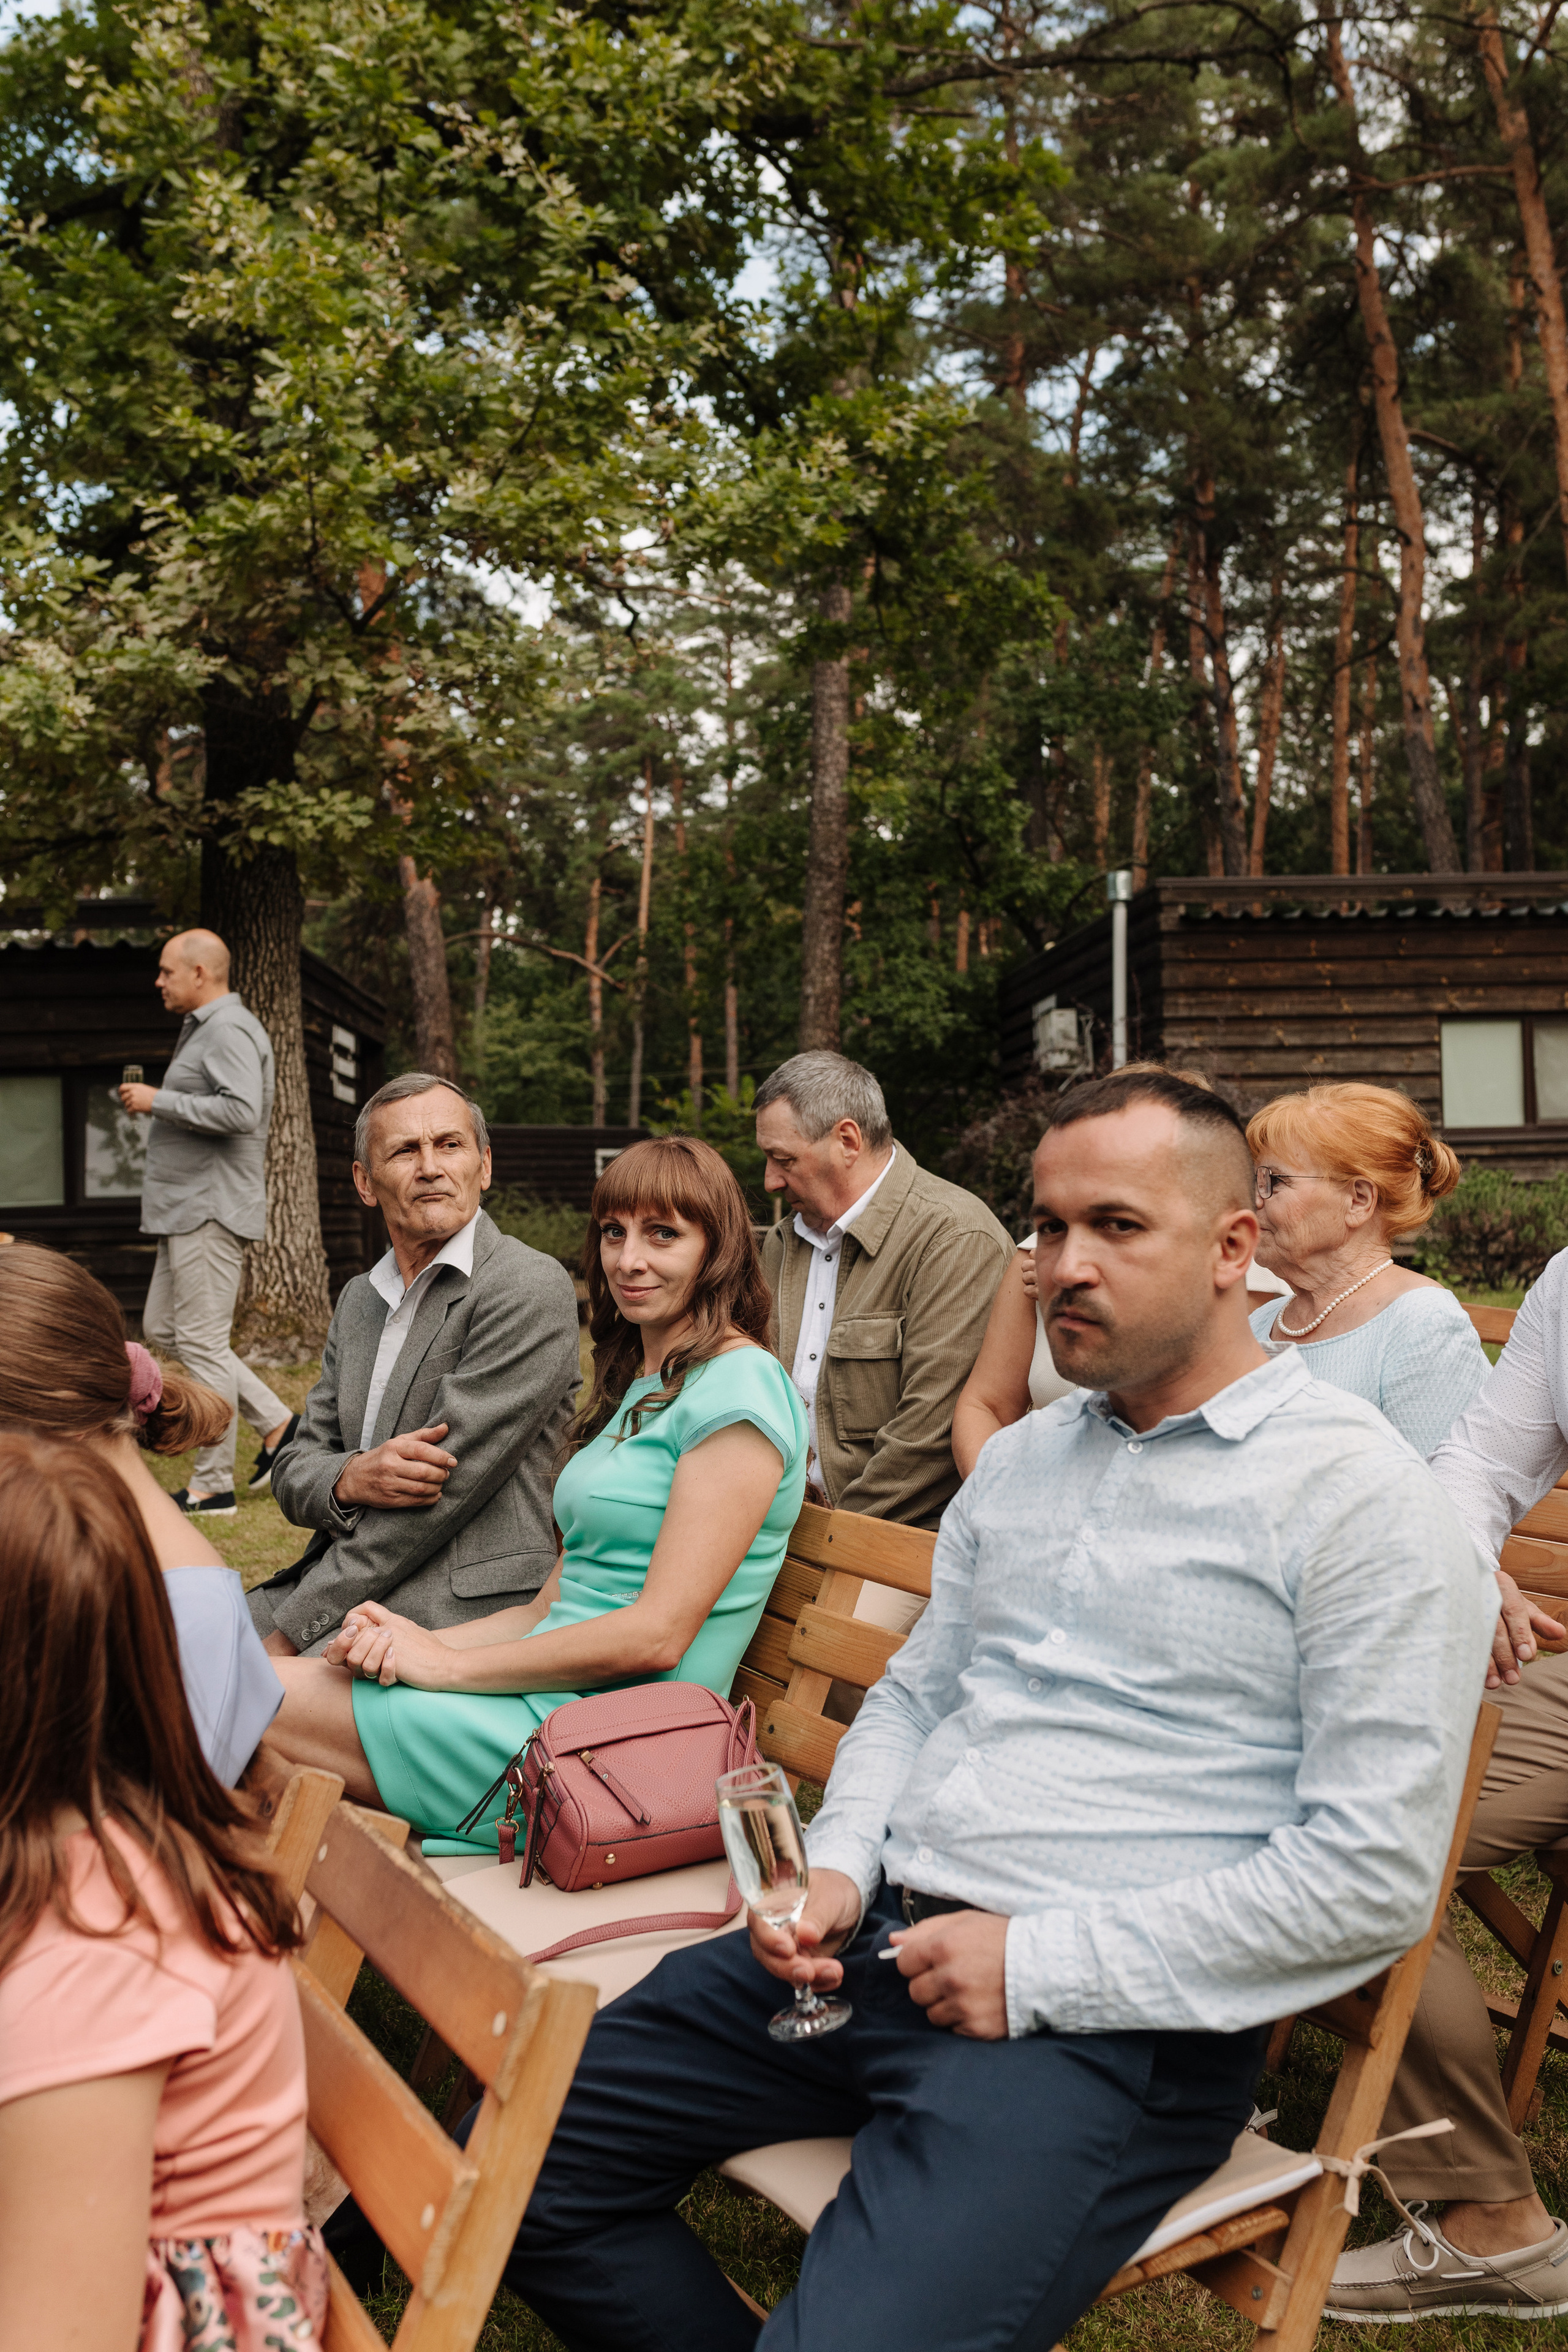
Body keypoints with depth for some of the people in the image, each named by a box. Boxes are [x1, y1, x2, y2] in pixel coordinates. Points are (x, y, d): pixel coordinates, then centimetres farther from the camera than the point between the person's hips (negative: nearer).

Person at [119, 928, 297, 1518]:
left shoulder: (230, 1030, -14)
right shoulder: (204, 1029, 20)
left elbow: (242, 1111, -27)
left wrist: (160, 1101, -19)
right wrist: (158, 1104, 16)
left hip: (212, 1211, -11)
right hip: (188, 1209, 11)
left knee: (202, 1341, -7)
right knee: (163, 1326, 14)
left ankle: (212, 1487, 1)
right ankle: (277, 1423, 16)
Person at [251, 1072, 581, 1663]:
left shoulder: (531, 1289, -11)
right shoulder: (359, 1299, 16)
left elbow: (446, 1486, -17)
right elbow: (295, 1474, 13)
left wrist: (287, 1632, -15)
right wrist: (351, 1478, -13)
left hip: (462, 1611, -7)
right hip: (339, 1585, 8)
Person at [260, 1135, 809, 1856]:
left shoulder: (739, 1390, -11)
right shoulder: (638, 1389, 19)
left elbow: (658, 1634, -18)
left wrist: (448, 1665, -12)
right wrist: (419, 1641, -3)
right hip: (556, 1692, 8)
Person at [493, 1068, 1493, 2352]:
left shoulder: (1360, 1493, -9)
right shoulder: (1017, 1462, 14)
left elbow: (1376, 1873, -14)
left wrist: (1043, 1963, -15)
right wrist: (837, 1868, 3)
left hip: (1110, 2020, -6)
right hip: (873, 1944, 7)